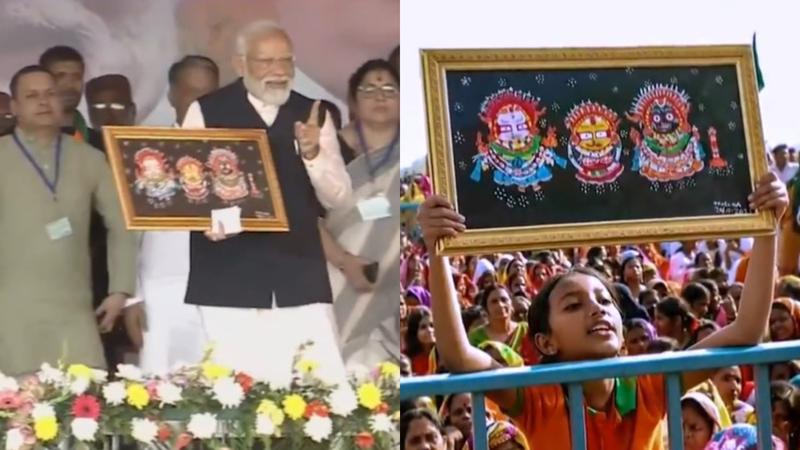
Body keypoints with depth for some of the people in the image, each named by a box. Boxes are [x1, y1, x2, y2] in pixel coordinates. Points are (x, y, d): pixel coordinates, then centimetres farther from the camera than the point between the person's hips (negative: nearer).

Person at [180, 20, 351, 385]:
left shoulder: (313, 115, 11)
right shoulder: (206, 111, 3)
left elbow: (338, 198, 7)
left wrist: (313, 153, -11)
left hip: (301, 278, 2)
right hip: (229, 279, -2)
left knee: (324, 383, -4)